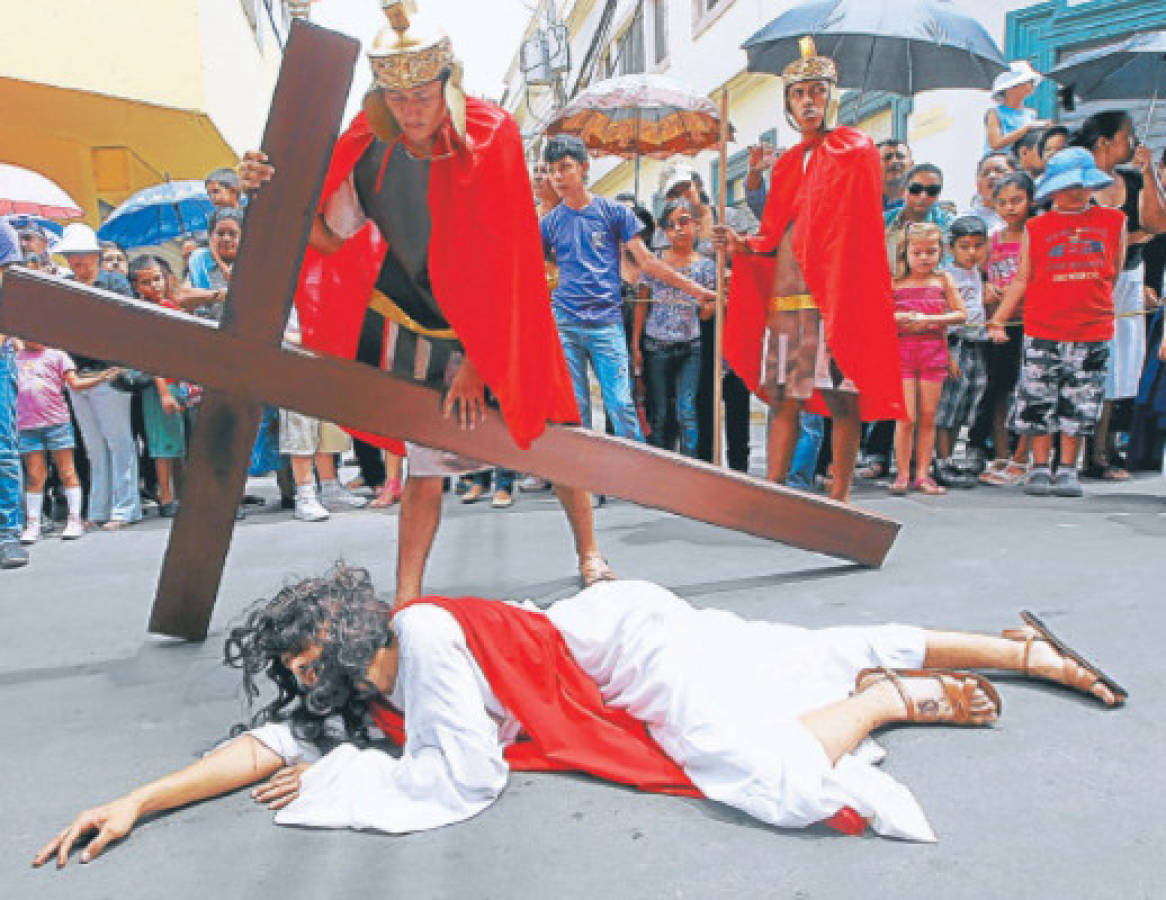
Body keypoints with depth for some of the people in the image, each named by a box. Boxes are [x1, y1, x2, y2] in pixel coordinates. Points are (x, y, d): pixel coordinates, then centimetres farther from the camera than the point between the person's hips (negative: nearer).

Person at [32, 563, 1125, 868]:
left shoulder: (426, 634, -23)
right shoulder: (368, 689, 3)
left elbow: (469, 776, -24)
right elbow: (275, 740, 2)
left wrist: (339, 781, -16)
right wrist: (138, 800, -4)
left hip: (633, 637, -7)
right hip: (611, 632, 7)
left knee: (785, 787, -25)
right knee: (825, 655, 13)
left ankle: (895, 698, 4)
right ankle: (1022, 650, 27)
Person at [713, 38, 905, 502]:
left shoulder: (855, 150, 4)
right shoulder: (787, 163, 21)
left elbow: (859, 228, -5)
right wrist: (744, 246, 3)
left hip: (835, 290, -5)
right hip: (784, 293, 5)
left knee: (840, 395, -4)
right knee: (782, 396, 4)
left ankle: (839, 495, 4)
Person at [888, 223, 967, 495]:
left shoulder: (943, 280, 8)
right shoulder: (895, 282, 4)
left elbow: (961, 314, 4)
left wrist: (931, 319, -10)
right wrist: (903, 318, -14)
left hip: (934, 351, 2)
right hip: (902, 351, -2)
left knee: (928, 416, 5)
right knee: (907, 417, -6)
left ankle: (923, 473, 12)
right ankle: (902, 474, 4)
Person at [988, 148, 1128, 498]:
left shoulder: (1114, 221, 8)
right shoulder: (1036, 228, 5)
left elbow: (1116, 272, 17)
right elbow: (1021, 279, 7)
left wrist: (1097, 305, 13)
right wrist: (997, 320, 1)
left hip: (1093, 332, 1)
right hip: (1042, 333, -1)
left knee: (1079, 405, 5)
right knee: (1038, 402, 2)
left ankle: (1067, 469, 16)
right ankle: (1040, 468, 14)